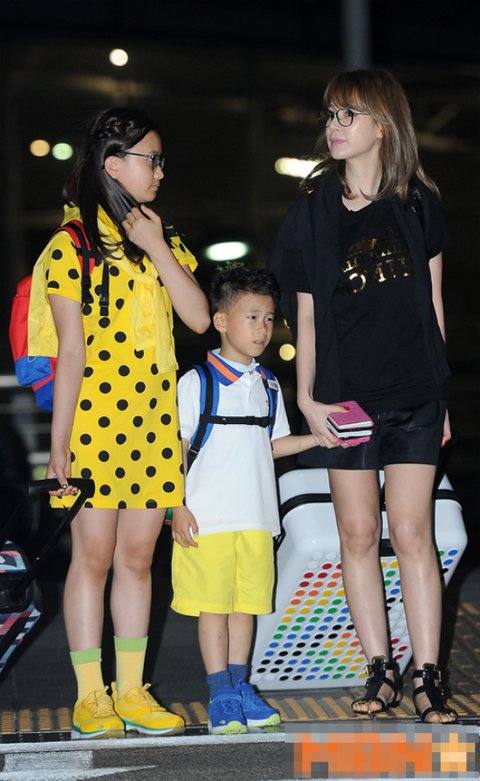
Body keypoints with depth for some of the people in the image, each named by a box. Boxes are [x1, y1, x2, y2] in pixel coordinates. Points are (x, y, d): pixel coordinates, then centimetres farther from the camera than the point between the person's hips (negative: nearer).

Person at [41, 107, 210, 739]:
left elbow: (199, 318, 1)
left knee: (138, 555, 8)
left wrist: (158, 249, -6)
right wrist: (59, 442, -10)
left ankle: (131, 692, 15)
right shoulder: (74, 243, -4)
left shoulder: (164, 239, 14)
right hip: (95, 417, -5)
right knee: (93, 554, 0)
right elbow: (71, 349, -8)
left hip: (155, 419, 5)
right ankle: (91, 697, 8)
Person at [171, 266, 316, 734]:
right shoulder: (195, 383, -3)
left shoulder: (268, 386, 14)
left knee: (246, 604, 8)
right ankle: (221, 697, 5)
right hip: (207, 517, -5)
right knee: (213, 606, -2)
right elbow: (176, 448, -3)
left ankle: (239, 687, 19)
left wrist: (315, 439, 6)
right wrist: (178, 507, -10)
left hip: (256, 518, 5)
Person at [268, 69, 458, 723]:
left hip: (413, 393, -1)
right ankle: (380, 671, 13)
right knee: (358, 534, 4)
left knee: (412, 533, -3)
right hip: (344, 395, 1)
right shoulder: (312, 209, 4)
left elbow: (433, 303, 10)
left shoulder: (418, 202, 5)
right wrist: (306, 397, -2)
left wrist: (441, 391, 9)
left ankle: (426, 676, 2)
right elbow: (305, 314, 6)